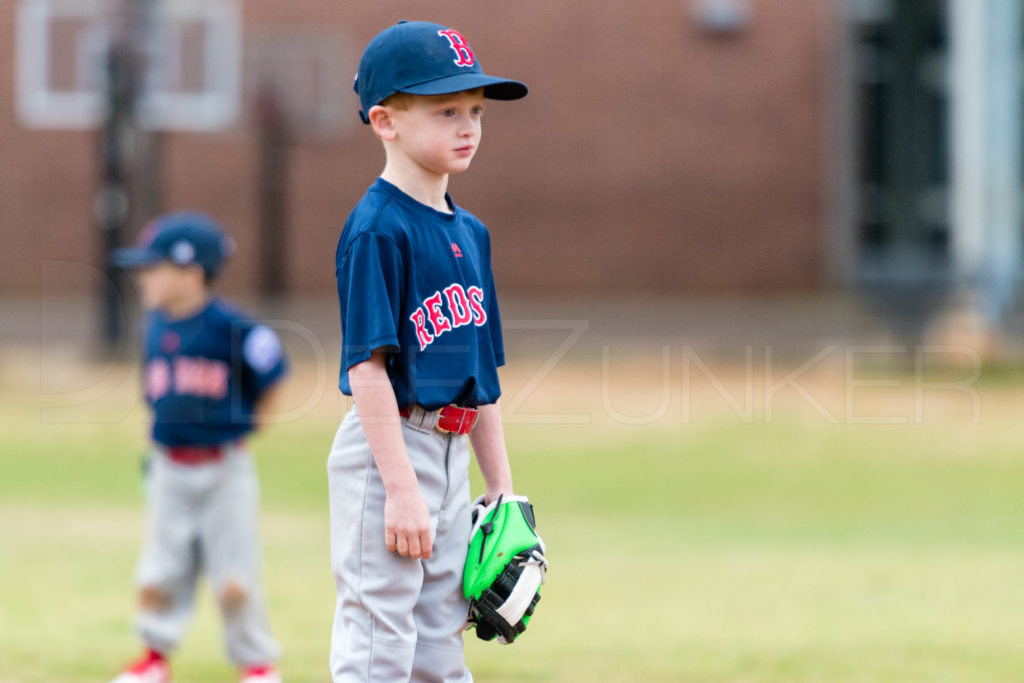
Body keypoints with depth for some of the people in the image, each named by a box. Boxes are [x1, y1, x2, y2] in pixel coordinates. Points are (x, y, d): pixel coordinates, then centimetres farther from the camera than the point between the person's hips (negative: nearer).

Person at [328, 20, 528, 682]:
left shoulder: (470, 231, 13)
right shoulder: (377, 229, -13)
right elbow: (368, 365, -18)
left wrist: (502, 483, 16)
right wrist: (400, 486, -22)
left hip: (451, 452, 9)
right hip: (389, 450, -9)